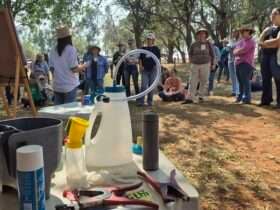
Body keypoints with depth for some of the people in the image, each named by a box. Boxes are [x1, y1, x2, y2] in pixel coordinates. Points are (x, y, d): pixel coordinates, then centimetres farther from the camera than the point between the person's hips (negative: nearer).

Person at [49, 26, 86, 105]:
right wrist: (82, 67, 6)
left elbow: (52, 68, 7)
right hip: (70, 85, -5)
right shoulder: (71, 49, -10)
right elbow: (74, 69, -13)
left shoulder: (53, 51, 4)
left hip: (57, 85, 5)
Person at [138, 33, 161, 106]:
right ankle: (141, 101, -5)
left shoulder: (156, 48, 5)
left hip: (153, 69, -1)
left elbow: (158, 59, 3)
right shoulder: (143, 49, 11)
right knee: (143, 86, -5)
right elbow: (140, 59, 12)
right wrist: (141, 66, -3)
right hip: (145, 70, 1)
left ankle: (150, 101, 12)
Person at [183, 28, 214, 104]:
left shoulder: (208, 44, 4)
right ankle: (190, 98, -7)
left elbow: (212, 54, 11)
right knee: (193, 82, -5)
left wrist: (212, 64, 10)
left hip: (205, 65, 0)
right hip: (195, 65, 0)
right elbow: (190, 53, 17)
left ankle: (201, 96, 16)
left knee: (204, 82, 3)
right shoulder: (194, 44, 4)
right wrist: (191, 61, 8)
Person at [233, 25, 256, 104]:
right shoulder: (241, 41, 21)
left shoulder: (250, 41, -7)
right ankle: (240, 97, 20)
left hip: (246, 64, -8)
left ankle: (247, 98, -7)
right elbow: (235, 51, 14)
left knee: (245, 81, -10)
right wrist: (239, 51, -7)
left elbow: (242, 51, -16)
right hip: (238, 63, 8)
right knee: (240, 81, 12)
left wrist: (237, 52, 3)